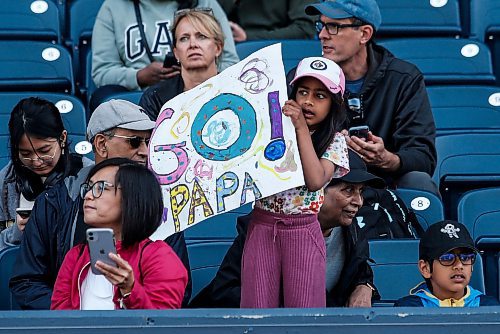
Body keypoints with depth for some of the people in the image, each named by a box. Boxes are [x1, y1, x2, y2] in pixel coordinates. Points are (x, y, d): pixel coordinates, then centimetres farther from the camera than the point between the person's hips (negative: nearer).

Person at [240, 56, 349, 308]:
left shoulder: (334, 141, 2)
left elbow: (315, 181, -16)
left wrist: (301, 128, -16)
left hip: (303, 230, -2)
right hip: (261, 227, 2)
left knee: (303, 307, -2)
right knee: (257, 307, 2)